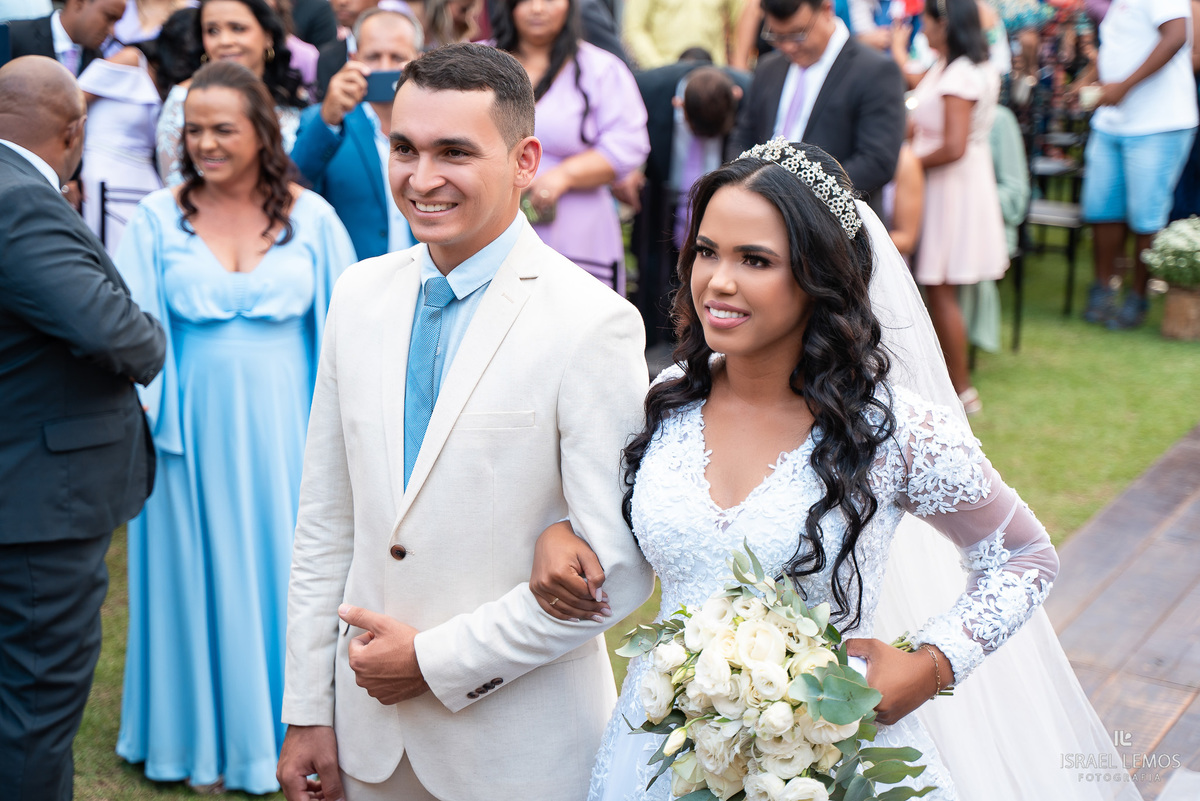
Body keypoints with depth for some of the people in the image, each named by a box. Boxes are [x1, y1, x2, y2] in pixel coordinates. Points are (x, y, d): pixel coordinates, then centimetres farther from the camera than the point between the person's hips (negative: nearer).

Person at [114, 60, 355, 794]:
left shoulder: (311, 217, 0)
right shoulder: (159, 219, 0)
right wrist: (138, 397, -17)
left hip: (281, 428, 0)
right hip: (192, 427, 0)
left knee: (284, 567, 9)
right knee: (197, 574, 10)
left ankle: (284, 732, 28)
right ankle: (204, 737, 27)